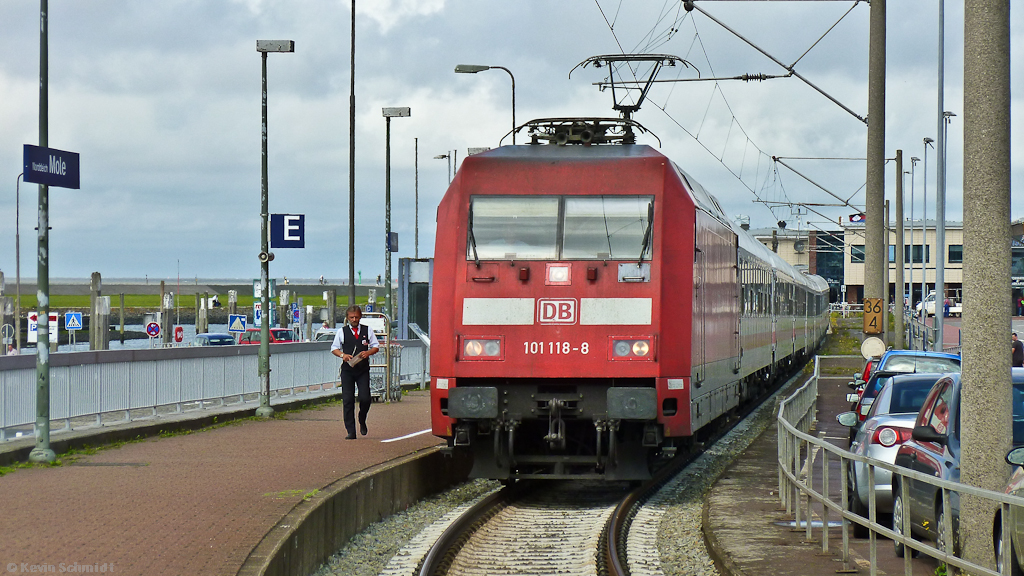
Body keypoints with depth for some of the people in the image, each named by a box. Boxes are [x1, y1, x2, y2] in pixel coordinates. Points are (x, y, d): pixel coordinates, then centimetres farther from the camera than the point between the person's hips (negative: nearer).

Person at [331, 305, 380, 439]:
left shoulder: (367, 330, 9)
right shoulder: (342, 331, 7)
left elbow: (376, 346, 11)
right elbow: (334, 348, 9)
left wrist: (368, 353, -9)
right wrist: (342, 355, -11)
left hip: (363, 369, 0)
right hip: (347, 370, 0)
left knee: (365, 399, -8)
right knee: (347, 401, -4)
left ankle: (362, 422, 22)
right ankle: (351, 431, 0)